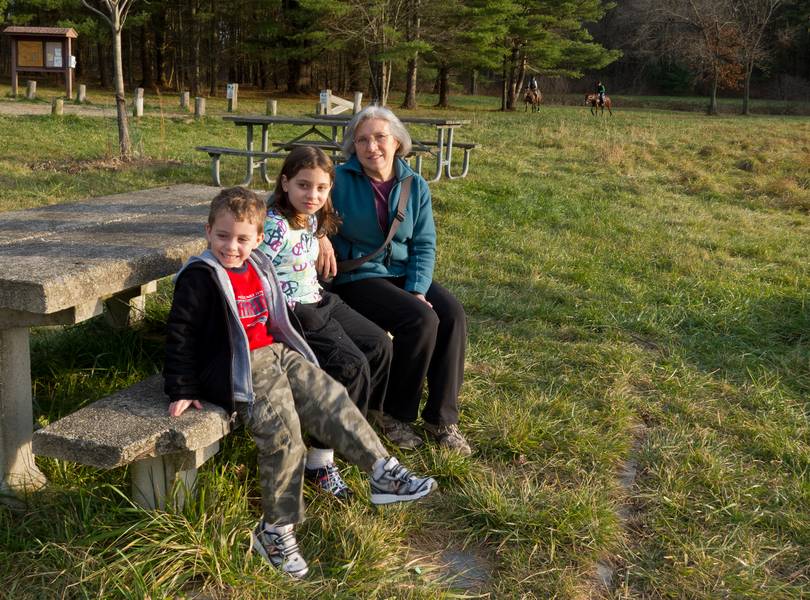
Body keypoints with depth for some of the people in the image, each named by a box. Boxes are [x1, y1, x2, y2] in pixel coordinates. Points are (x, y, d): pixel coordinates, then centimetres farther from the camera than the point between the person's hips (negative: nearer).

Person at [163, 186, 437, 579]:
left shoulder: (258, 268, 13)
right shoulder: (200, 276, -11)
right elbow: (180, 334, -10)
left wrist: (286, 354, 25)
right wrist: (182, 391, -11)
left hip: (276, 355, 8)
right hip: (237, 370, -8)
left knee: (331, 399, -4)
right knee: (283, 435, -20)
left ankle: (383, 472, -1)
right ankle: (276, 532, -9)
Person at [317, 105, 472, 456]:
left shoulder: (415, 185, 5)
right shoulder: (340, 180, -6)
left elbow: (424, 244, 4)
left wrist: (417, 290, -12)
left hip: (403, 273, 5)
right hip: (356, 277, -5)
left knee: (453, 314, -22)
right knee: (421, 320, -28)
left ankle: (441, 418, -11)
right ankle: (394, 414, -9)